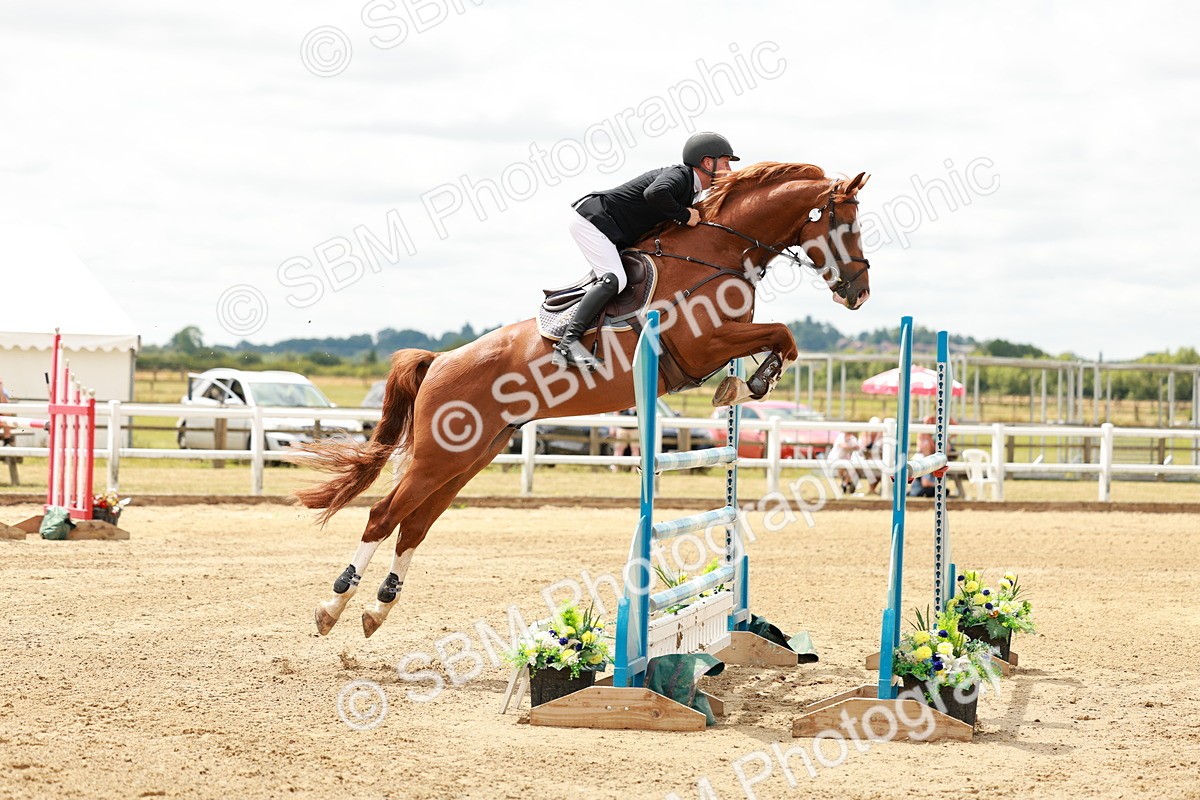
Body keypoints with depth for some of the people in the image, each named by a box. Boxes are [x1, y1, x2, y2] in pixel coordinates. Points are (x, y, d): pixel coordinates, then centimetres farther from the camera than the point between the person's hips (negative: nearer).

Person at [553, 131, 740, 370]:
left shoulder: (691, 191, 16)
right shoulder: (679, 175, -16)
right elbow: (655, 193, -38)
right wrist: (684, 215, -24)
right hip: (591, 217, -11)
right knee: (614, 279, -24)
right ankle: (568, 343, -33)